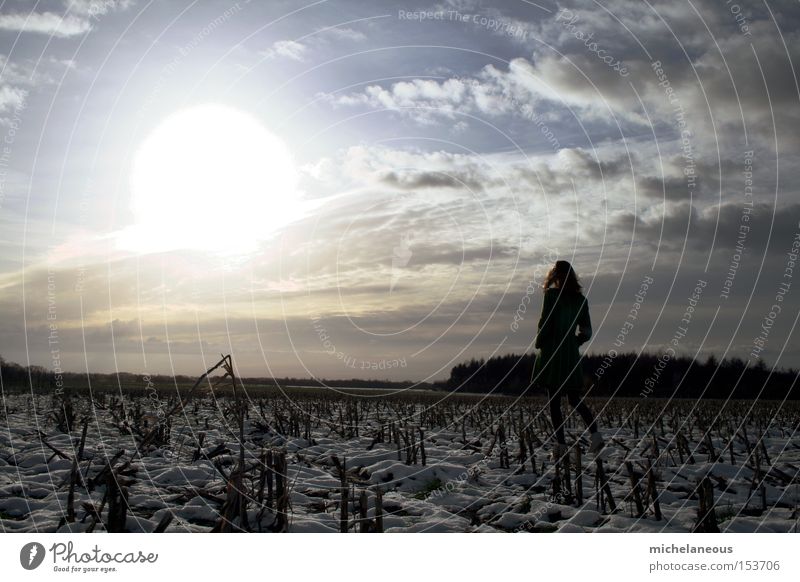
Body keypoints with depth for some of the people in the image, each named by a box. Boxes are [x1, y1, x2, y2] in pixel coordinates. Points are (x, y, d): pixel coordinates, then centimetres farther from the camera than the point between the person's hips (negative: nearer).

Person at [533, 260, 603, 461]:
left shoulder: (552, 295, -8)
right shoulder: (581, 299, 8)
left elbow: (545, 323, -13)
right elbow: (586, 332, 9)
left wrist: (539, 344, 1)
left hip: (552, 353, -5)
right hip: (572, 355, 5)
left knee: (554, 401, 1)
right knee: (575, 399, 14)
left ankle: (561, 444, -2)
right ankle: (595, 433, -5)